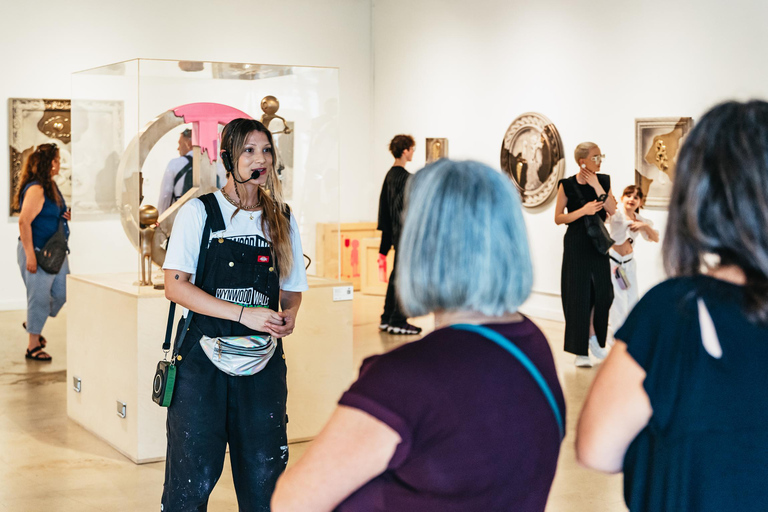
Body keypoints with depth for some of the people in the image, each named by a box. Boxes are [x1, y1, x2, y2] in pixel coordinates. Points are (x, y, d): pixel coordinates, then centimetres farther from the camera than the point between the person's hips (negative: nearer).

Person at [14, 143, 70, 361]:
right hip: (37, 252, -9)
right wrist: (30, 255, -24)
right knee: (39, 296, -1)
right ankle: (33, 346, 12)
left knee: (62, 293, 12)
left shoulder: (52, 187, 12)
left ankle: (32, 324, 35)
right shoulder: (36, 189, -18)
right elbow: (24, 222, -22)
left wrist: (66, 215, 5)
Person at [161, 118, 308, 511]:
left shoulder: (282, 221, 11)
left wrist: (289, 314, -6)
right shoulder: (199, 212, -1)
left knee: (263, 475, 5)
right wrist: (244, 313, -17)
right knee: (193, 476, -1)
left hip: (263, 362, 3)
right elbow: (175, 286, -9)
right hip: (203, 359, -3)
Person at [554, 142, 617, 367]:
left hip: (598, 244, 4)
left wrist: (597, 187, -13)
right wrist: (583, 210, -19)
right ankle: (580, 351, 8)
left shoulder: (603, 181, 4)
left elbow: (613, 210, -6)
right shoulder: (567, 185, -7)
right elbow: (558, 218, -8)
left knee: (603, 292, 5)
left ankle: (594, 338, 28)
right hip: (576, 246, -4)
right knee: (578, 296, -1)